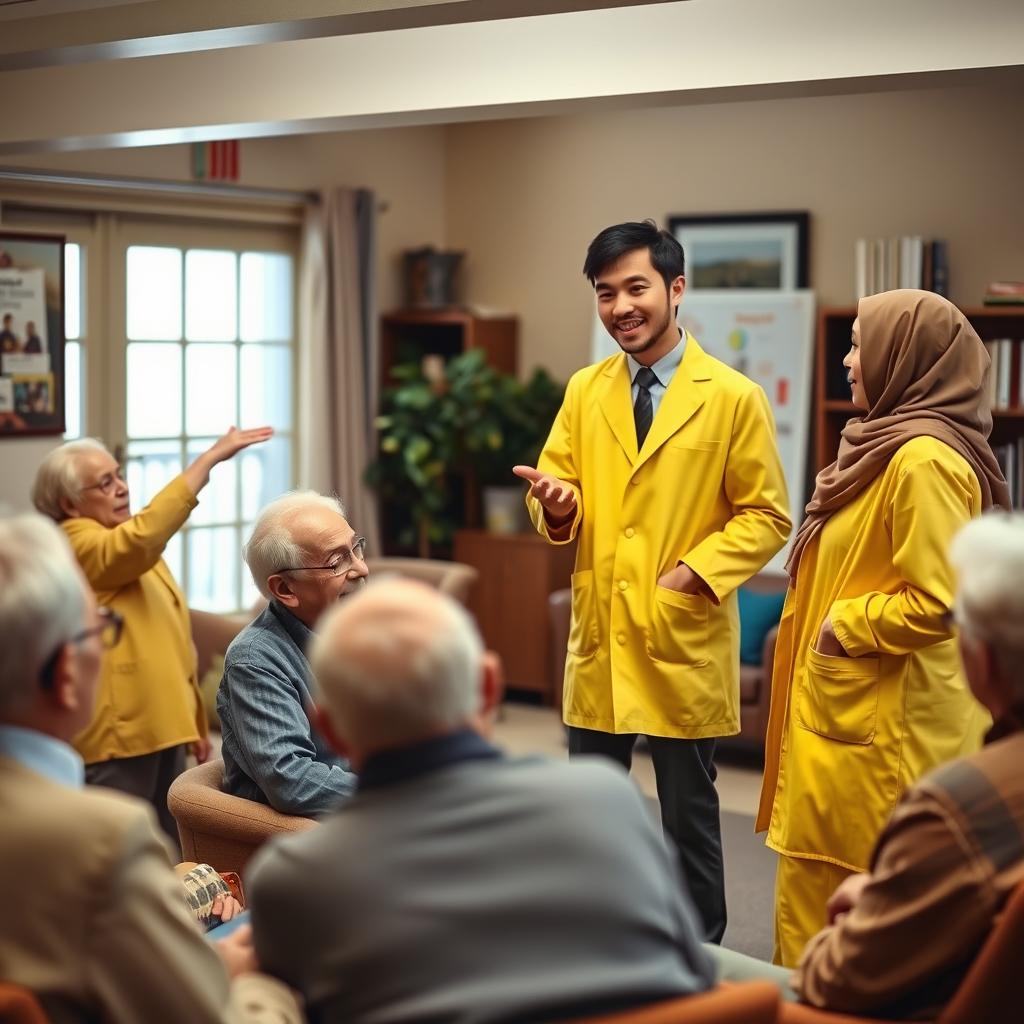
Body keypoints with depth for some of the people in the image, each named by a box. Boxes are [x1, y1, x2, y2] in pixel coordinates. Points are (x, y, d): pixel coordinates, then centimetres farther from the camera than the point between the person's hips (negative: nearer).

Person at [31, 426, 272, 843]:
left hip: (162, 730, 9)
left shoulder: (135, 550, 17)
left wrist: (195, 722, 20)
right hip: (117, 738, -9)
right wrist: (212, 457, -30)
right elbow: (144, 534, -32)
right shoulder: (77, 546, -12)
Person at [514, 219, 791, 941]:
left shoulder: (734, 398, -6)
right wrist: (558, 503, -15)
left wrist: (696, 572, -16)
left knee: (689, 814, 9)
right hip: (598, 638, 4)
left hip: (684, 640, -4)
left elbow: (766, 516, -3)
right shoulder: (584, 392, 7)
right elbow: (559, 510, 9)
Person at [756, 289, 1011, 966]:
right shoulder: (895, 446, 14)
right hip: (858, 721, 10)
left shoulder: (924, 460, -18)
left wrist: (844, 625, -12)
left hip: (882, 735, -10)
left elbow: (936, 603, -24)